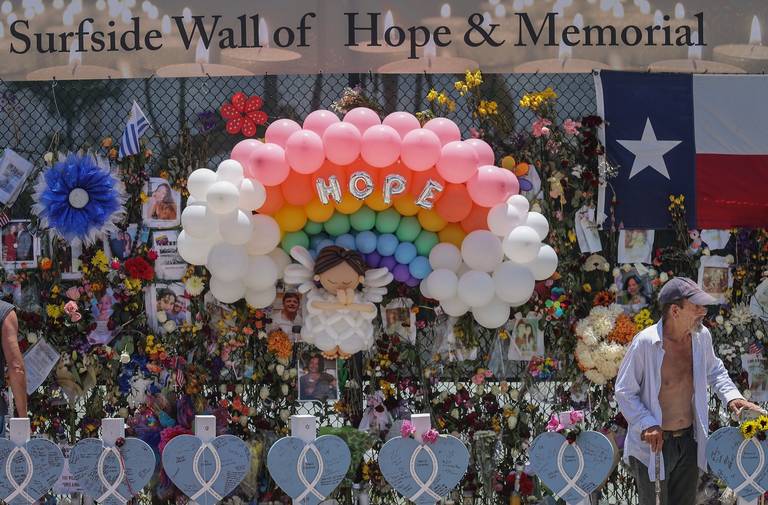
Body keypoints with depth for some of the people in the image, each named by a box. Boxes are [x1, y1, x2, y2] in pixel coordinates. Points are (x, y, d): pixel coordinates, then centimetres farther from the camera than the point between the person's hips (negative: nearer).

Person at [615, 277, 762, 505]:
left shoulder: (701, 336, -4)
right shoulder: (645, 342, -22)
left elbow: (714, 370, 17)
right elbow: (624, 391, -12)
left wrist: (731, 396, -1)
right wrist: (647, 424, -24)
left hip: (689, 441, 6)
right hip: (654, 443, -6)